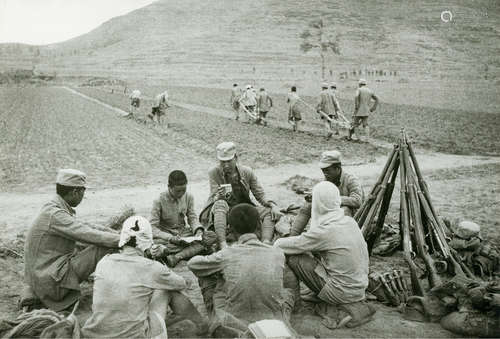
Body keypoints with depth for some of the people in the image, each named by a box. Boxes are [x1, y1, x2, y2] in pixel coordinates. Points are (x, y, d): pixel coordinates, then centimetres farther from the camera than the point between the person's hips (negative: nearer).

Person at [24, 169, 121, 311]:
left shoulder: (53, 209, 9)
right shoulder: (55, 215, -21)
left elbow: (85, 230, 15)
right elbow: (90, 236, -28)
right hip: (51, 282, -10)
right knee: (104, 247, -15)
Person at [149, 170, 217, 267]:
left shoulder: (189, 197, -3)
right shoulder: (160, 201, -15)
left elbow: (192, 217, 6)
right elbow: (153, 228, -16)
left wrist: (198, 230, -16)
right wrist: (171, 238, -30)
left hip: (183, 233, 4)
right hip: (166, 234, -4)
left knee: (212, 236, -21)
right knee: (155, 243, -39)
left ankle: (177, 256, -35)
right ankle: (196, 249, -31)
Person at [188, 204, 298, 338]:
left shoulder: (226, 255, -9)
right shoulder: (278, 254, -4)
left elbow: (192, 264, 10)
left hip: (232, 328, -1)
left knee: (205, 275, 15)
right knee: (291, 278, 21)